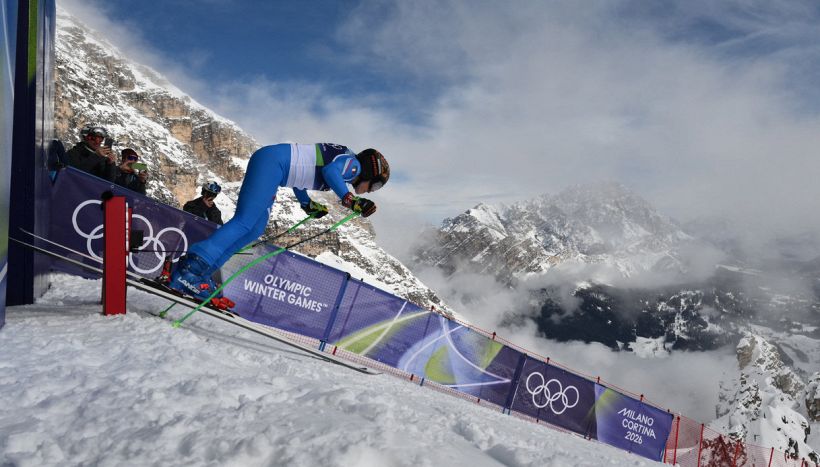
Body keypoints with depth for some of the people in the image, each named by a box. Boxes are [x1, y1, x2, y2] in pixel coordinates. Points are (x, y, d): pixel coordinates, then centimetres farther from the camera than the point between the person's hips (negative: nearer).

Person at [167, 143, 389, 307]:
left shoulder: (341, 159, 24)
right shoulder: (353, 164, -2)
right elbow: (331, 171, -25)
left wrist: (308, 205, 29)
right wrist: (349, 200, -23)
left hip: (269, 162, 10)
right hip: (272, 161, -10)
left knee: (254, 231, 4)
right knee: (244, 222, -18)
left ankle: (197, 272, 2)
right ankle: (188, 270, -24)